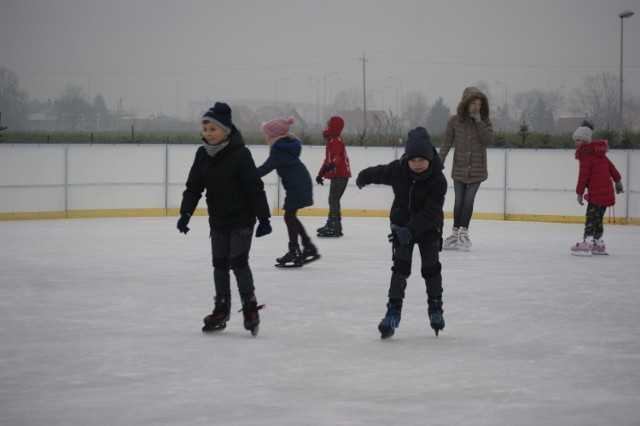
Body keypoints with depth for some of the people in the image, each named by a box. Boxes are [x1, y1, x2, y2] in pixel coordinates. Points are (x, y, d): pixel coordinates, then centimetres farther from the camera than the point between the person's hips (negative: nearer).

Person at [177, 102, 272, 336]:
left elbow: (255, 187, -17)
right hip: (217, 220, 6)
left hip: (241, 220, -6)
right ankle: (221, 310, 23)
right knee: (219, 264, 11)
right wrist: (186, 213, -7)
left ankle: (250, 308, 2)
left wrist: (263, 218, -17)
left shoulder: (240, 154, -18)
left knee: (238, 261, -10)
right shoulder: (202, 155, 0)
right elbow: (194, 186, 3)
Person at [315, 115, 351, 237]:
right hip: (341, 175, 11)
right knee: (334, 200, 14)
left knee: (333, 199, -14)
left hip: (339, 175, -11)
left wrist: (332, 164, -45)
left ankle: (332, 225, -20)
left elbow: (337, 157, -26)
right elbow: (328, 160, 30)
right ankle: (336, 226, 19)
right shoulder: (333, 141, 22)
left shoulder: (335, 141, -11)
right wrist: (321, 174, 34)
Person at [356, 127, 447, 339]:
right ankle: (393, 311, -8)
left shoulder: (438, 180, -26)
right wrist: (363, 178, 26)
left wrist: (410, 231, -39)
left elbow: (430, 212, -29)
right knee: (400, 267, -7)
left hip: (428, 228, -1)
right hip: (401, 224, 1)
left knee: (431, 267, 6)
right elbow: (377, 173, 6)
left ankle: (435, 308, 26)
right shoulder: (397, 170, -18)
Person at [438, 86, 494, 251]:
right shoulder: (455, 121, -3)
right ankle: (455, 233, 20)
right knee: (459, 201, 7)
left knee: (469, 201, -2)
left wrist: (479, 122, -16)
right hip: (459, 169, 0)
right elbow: (446, 143, -3)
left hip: (477, 170, 0)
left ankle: (464, 232, 12)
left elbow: (489, 141, -12)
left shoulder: (484, 122, 0)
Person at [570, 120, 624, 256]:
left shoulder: (586, 155, -12)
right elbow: (610, 166, 23)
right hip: (607, 192, 9)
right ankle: (598, 245, 21)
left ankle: (586, 243, -16)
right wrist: (618, 180, 34)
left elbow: (583, 175, -16)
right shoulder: (599, 152, 15)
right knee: (597, 218, 16)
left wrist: (579, 192, -11)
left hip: (596, 193, -9)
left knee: (591, 218, -10)